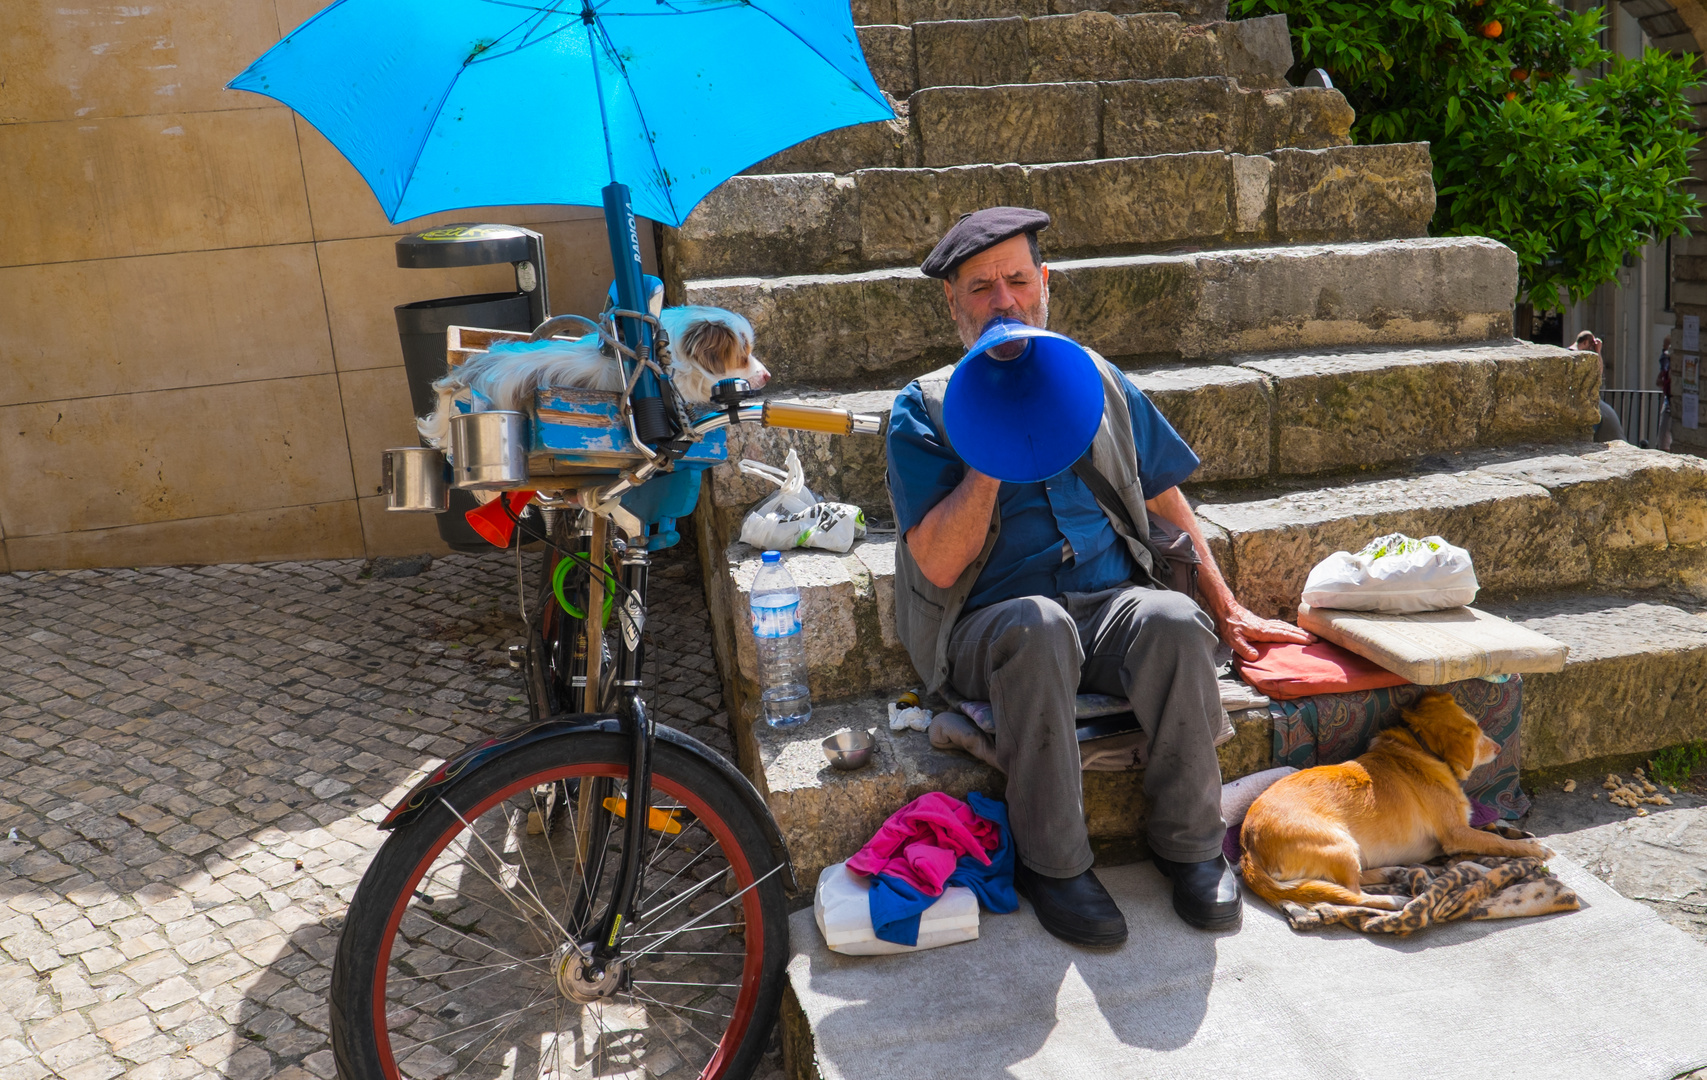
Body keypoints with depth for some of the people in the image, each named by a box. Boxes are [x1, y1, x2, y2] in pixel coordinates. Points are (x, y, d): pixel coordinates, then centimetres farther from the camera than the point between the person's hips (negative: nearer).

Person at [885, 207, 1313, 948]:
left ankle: (1188, 842, -10)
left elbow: (1165, 501, 22)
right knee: (1037, 625, -37)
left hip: (1112, 606, 3)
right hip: (988, 629, -3)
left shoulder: (1095, 381, 16)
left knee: (1174, 621, -30)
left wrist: (1226, 609, 18)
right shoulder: (925, 409, 3)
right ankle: (1052, 862, -20)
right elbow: (940, 564, -9)